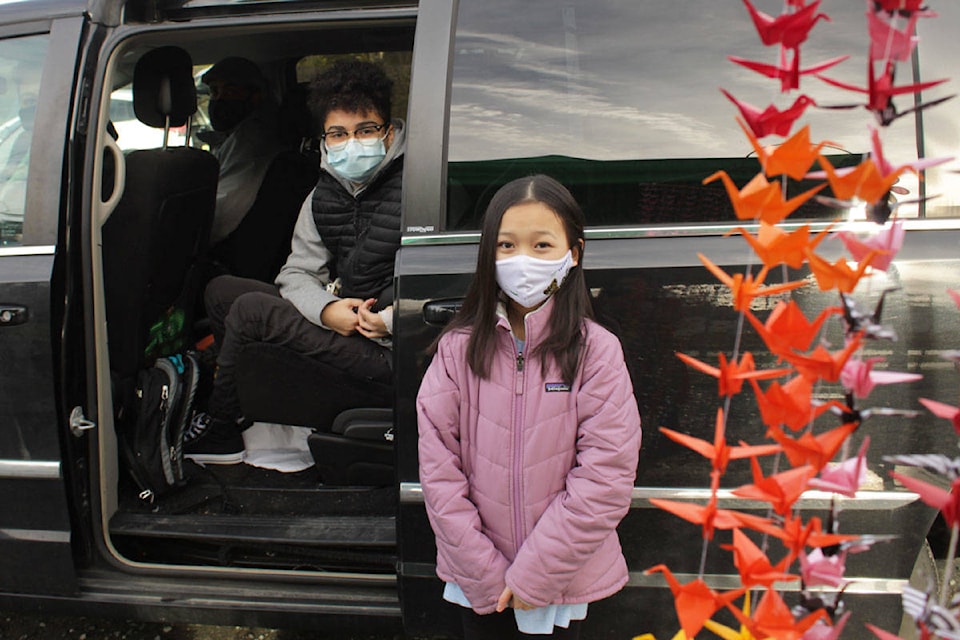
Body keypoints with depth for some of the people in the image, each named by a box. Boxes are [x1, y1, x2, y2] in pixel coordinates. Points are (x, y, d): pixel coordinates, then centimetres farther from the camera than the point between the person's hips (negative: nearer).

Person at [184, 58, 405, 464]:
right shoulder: (323, 198, 7)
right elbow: (297, 272, 8)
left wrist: (391, 319, -24)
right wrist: (327, 309, -14)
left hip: (390, 351, -8)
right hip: (340, 321, 9)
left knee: (251, 310, -16)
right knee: (220, 290, 8)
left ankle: (218, 433, 6)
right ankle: (247, 405, 13)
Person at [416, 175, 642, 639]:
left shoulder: (597, 352, -12)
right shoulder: (458, 349, -7)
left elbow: (605, 478, -15)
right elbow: (438, 467, -8)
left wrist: (534, 573, -15)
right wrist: (487, 573, -11)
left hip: (564, 578, -1)